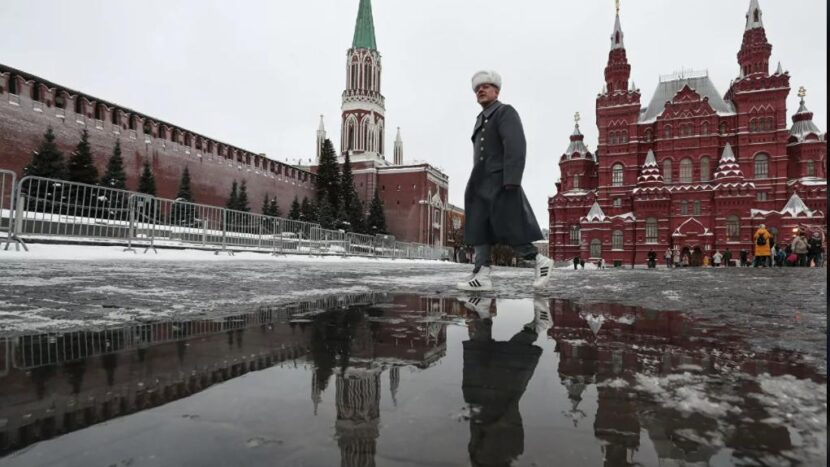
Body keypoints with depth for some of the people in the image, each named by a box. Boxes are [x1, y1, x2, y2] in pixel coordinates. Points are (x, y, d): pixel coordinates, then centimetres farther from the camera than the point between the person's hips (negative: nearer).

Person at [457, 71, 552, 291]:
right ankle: (482, 276, -1)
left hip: (499, 184, -8)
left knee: (508, 230, -8)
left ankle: (540, 261, 9)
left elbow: (516, 147, -15)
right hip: (481, 186, 8)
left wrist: (511, 181, -24)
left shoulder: (505, 111, -2)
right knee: (479, 229, 0)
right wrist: (474, 185, 14)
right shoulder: (482, 119, 23)